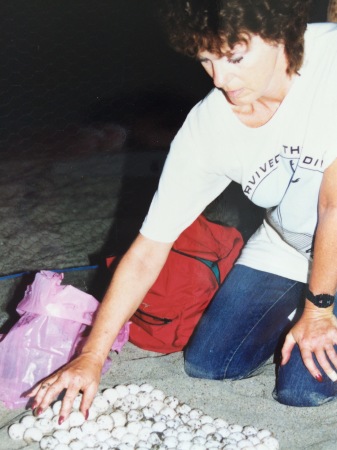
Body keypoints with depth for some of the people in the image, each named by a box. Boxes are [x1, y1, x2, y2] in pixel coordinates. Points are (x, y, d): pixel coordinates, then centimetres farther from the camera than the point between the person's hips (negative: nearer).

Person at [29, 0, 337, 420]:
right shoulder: (205, 129, -20)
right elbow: (148, 250, -16)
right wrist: (92, 356, -17)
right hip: (283, 248, 4)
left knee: (302, 388, -14)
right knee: (206, 364, 3)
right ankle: (291, 307, 26)